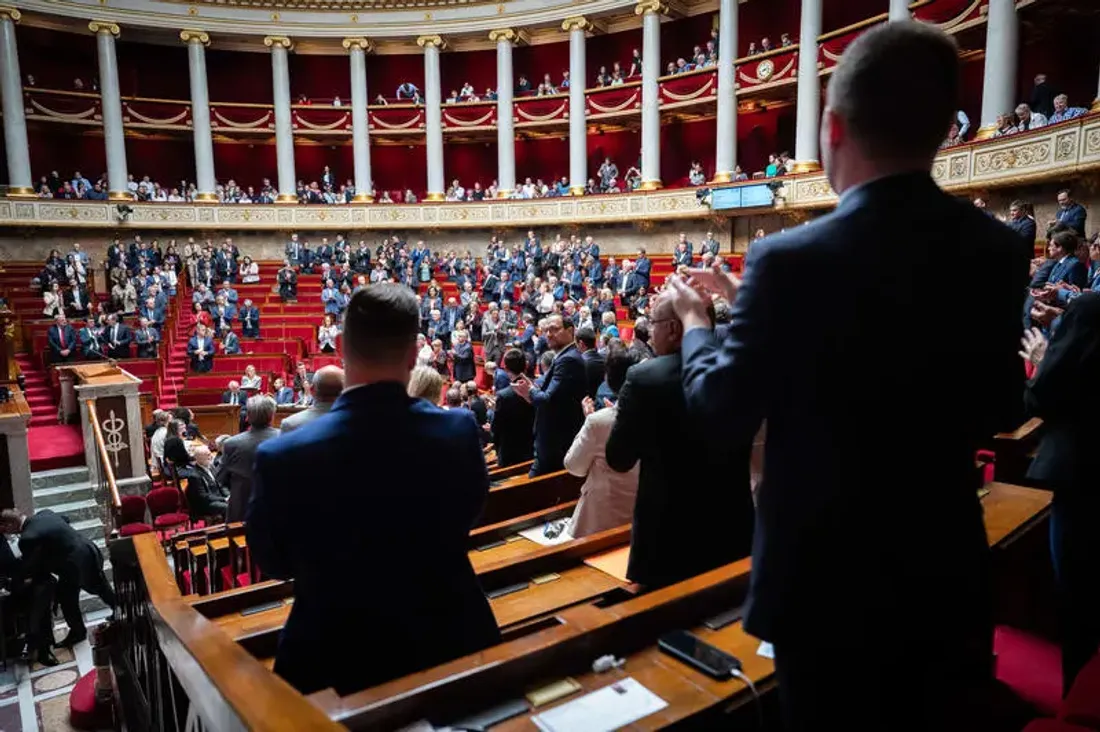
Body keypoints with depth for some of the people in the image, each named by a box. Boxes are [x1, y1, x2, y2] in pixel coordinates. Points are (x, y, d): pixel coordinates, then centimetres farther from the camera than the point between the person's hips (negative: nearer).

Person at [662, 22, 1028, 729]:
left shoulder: (792, 260, -23)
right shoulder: (998, 249, -6)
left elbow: (723, 410, -13)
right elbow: (1001, 411, 5)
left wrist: (696, 322, 6)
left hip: (829, 579, -4)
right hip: (950, 573, 5)